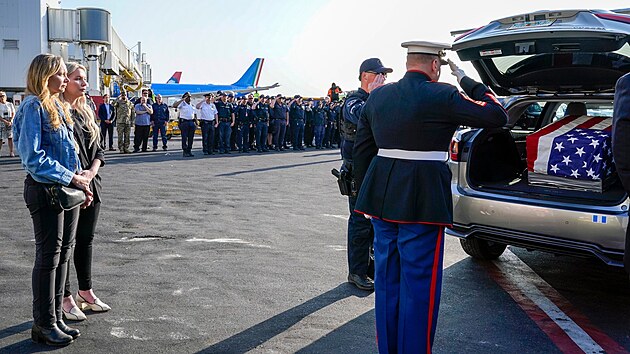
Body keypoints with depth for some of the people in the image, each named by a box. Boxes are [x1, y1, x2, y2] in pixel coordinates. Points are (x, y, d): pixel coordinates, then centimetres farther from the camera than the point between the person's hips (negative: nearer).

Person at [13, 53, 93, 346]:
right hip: (45, 190, -8)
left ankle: (55, 318, 24)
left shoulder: (58, 106, 14)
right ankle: (43, 324, 14)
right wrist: (71, 178, -17)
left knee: (63, 253, 13)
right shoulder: (33, 106, -12)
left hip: (68, 189, 8)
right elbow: (33, 157, -19)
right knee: (48, 256, 0)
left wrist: (80, 179, 6)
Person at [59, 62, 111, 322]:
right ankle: (65, 298, 13)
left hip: (90, 184, 7)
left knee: (86, 240, 15)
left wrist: (92, 171, -3)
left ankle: (85, 292, 27)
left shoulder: (86, 112, 13)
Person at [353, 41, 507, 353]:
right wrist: (467, 82, 7)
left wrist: (367, 196, 20)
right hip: (422, 204, -6)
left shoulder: (377, 96, 9)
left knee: (387, 281, 16)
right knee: (419, 285, 5)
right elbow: (497, 116, -3)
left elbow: (361, 150, 12)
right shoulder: (441, 96, -9)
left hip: (382, 198, 7)